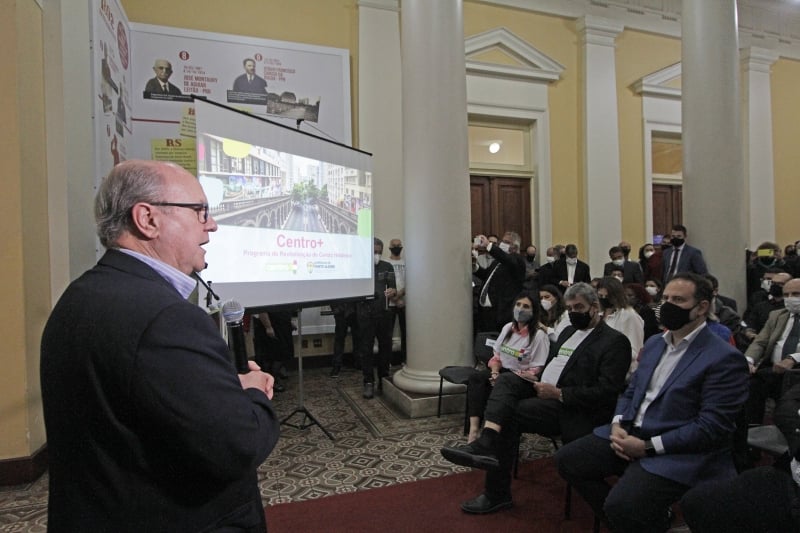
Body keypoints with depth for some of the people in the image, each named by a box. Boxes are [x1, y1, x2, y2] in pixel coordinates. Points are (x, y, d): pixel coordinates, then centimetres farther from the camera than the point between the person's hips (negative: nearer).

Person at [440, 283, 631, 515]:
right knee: (506, 379, -20)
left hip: (570, 408, -8)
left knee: (507, 413, -24)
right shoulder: (569, 331, 21)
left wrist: (558, 393, -19)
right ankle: (487, 444, -34)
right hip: (542, 391, 8)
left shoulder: (615, 341, -6)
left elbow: (606, 392, -16)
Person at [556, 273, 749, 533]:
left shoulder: (725, 358, -12)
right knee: (567, 459, -1)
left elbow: (711, 427, -18)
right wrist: (618, 425, -2)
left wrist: (648, 447, -19)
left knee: (621, 506, -26)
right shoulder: (654, 343, 13)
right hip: (630, 434, 8)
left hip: (677, 451, -7)